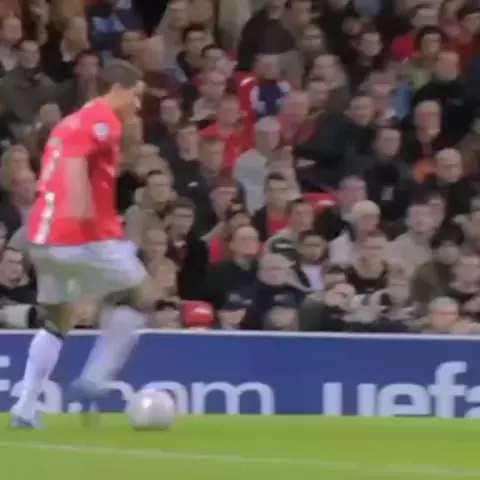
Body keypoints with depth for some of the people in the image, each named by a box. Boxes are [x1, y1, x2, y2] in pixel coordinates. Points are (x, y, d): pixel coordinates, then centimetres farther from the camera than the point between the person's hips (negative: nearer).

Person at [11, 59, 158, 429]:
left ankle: (25, 409, 6)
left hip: (45, 235, 9)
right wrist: (80, 203, -36)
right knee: (141, 298, 6)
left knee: (56, 322, 17)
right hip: (84, 234, -9)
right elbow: (75, 158, -24)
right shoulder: (103, 120, -6)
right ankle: (93, 381, -2)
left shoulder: (72, 121, 22)